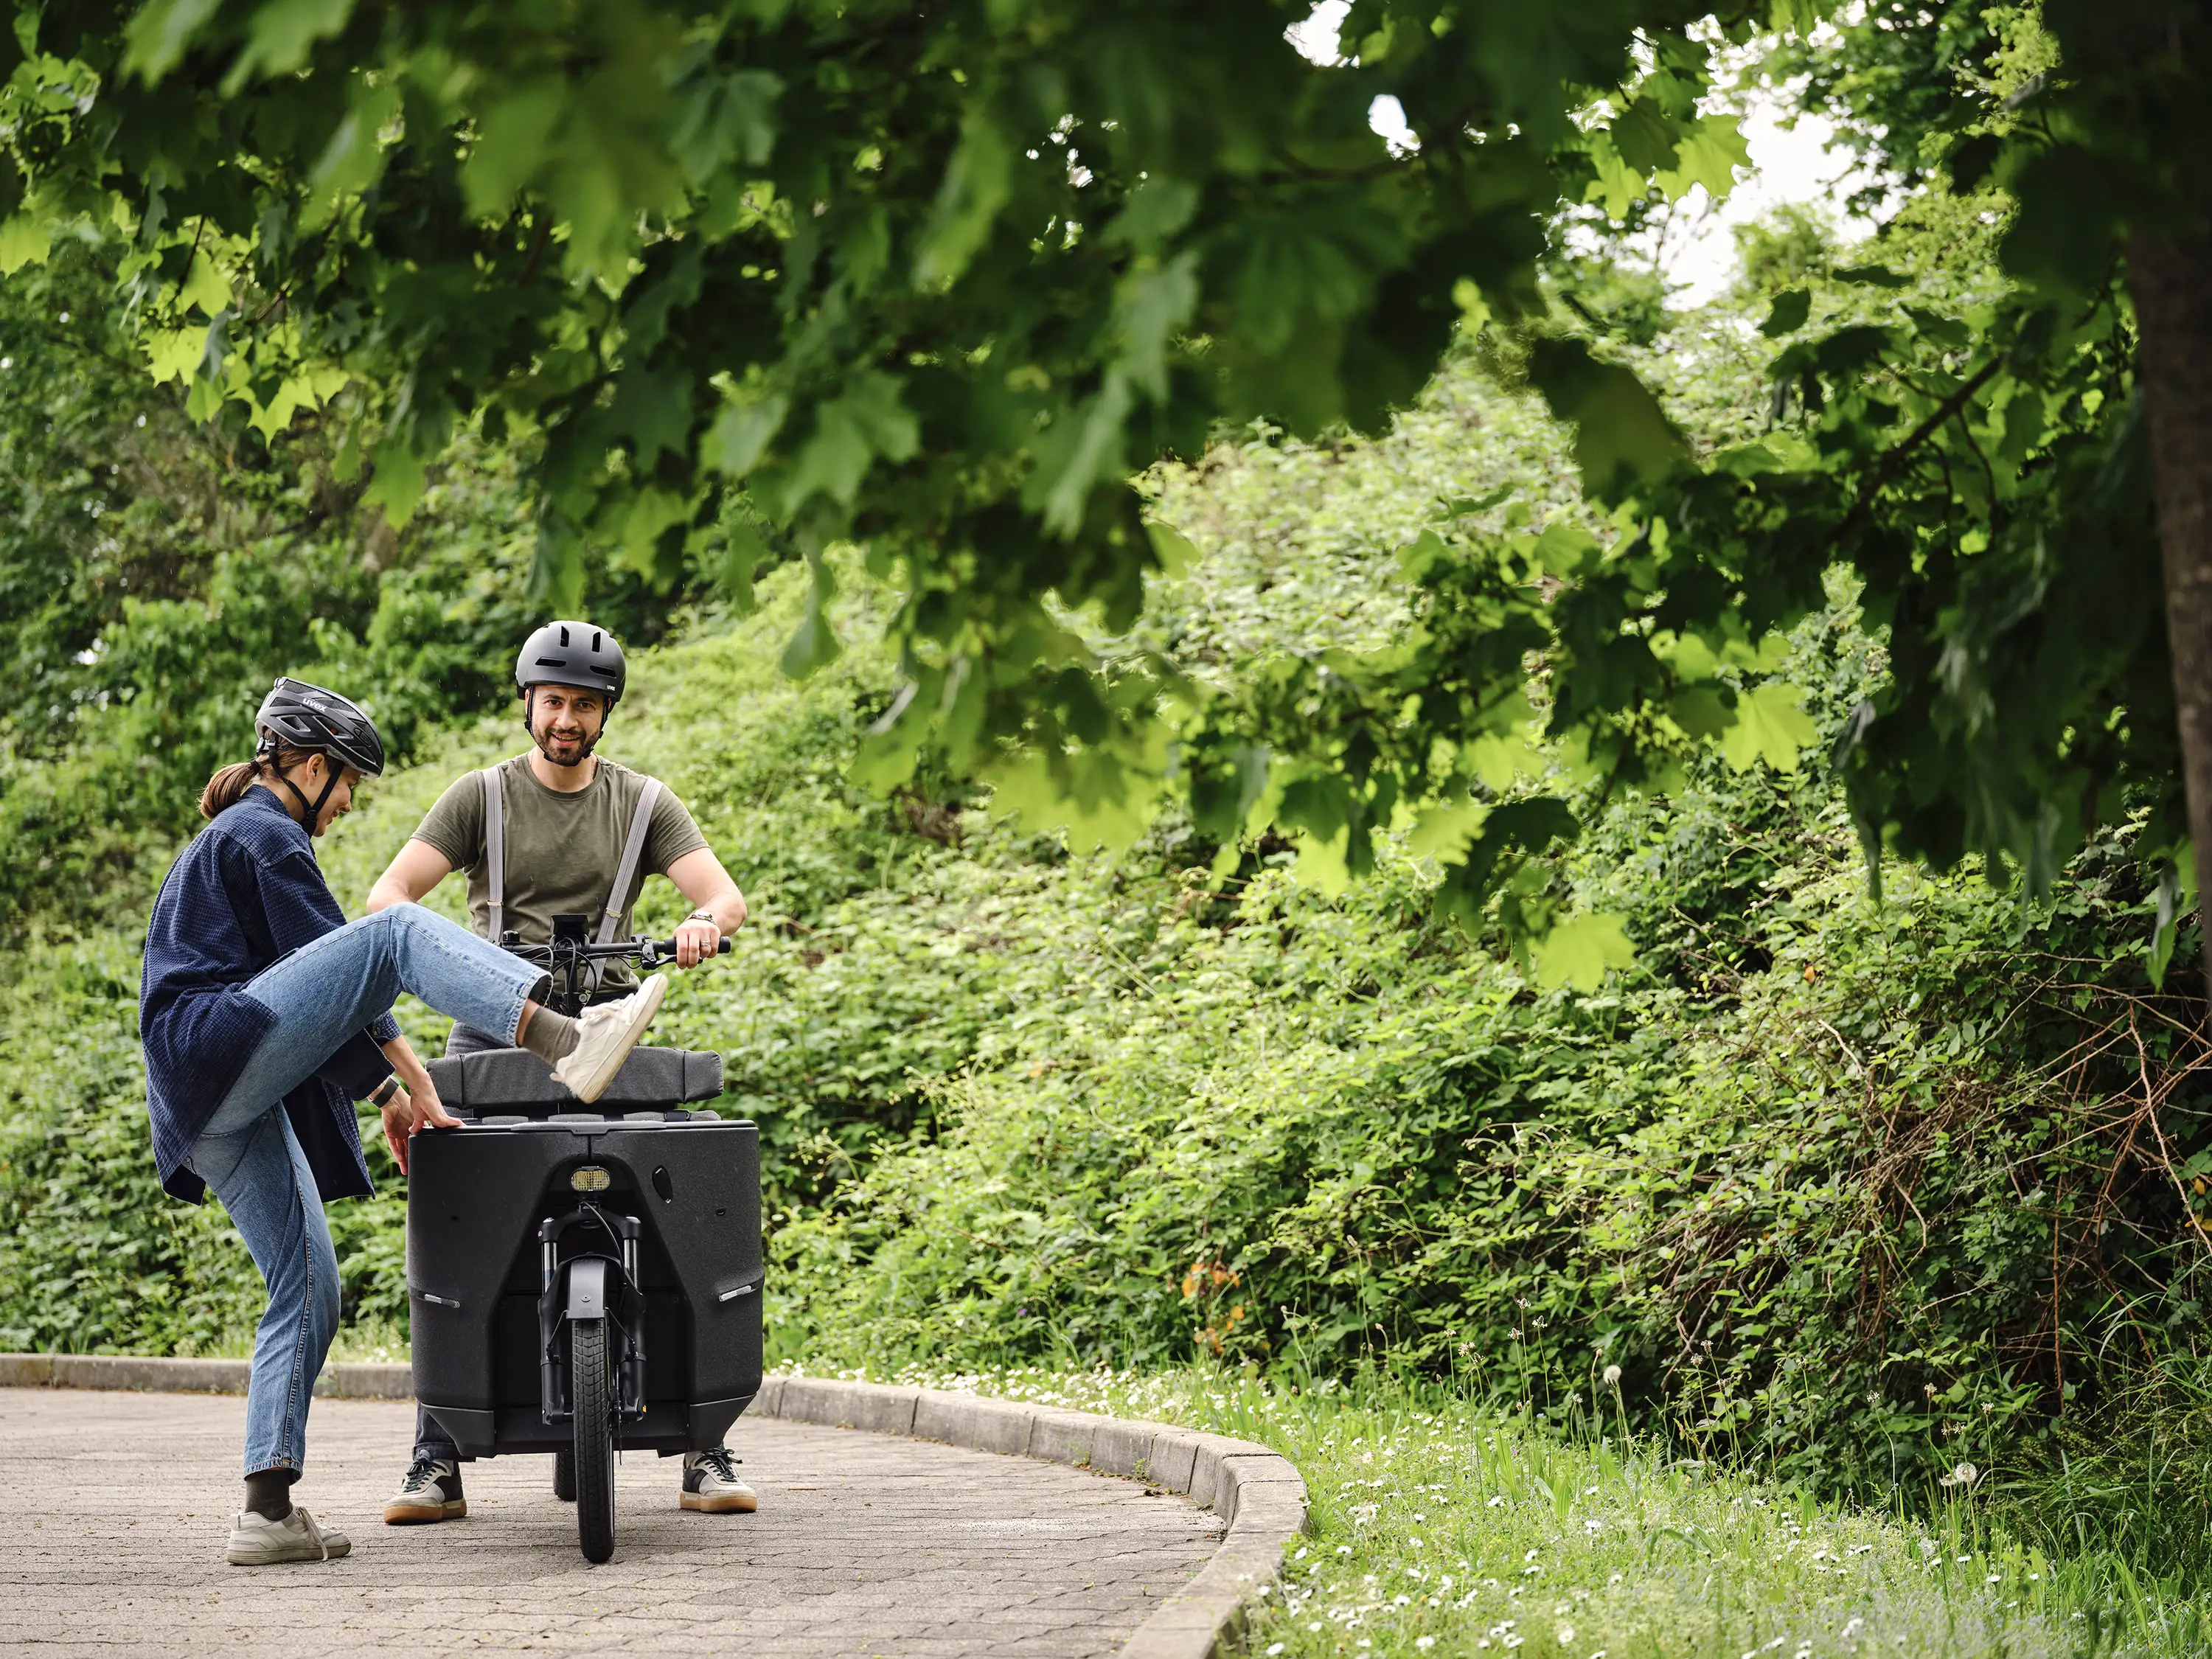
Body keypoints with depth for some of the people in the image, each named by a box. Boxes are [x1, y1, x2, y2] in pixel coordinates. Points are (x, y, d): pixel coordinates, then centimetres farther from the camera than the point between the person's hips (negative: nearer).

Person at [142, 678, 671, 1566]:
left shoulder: (223, 844, 32)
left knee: (308, 1292, 5)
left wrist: (383, 1092, 27)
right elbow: (330, 962, -7)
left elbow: (319, 989, 31)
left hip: (212, 1108, 10)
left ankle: (268, 1511, -1)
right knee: (395, 933, -21)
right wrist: (411, 1080, -5)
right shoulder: (266, 837, 1)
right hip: (222, 1048, -10)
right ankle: (566, 1043, -46)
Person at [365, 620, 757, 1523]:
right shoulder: (481, 796, 10)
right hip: (493, 1026, 0)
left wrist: (705, 920, -24)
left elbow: (723, 891, 1)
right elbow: (389, 890, 1)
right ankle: (437, 1463, -6)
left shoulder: (643, 802, 13)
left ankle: (703, 1448, -5)